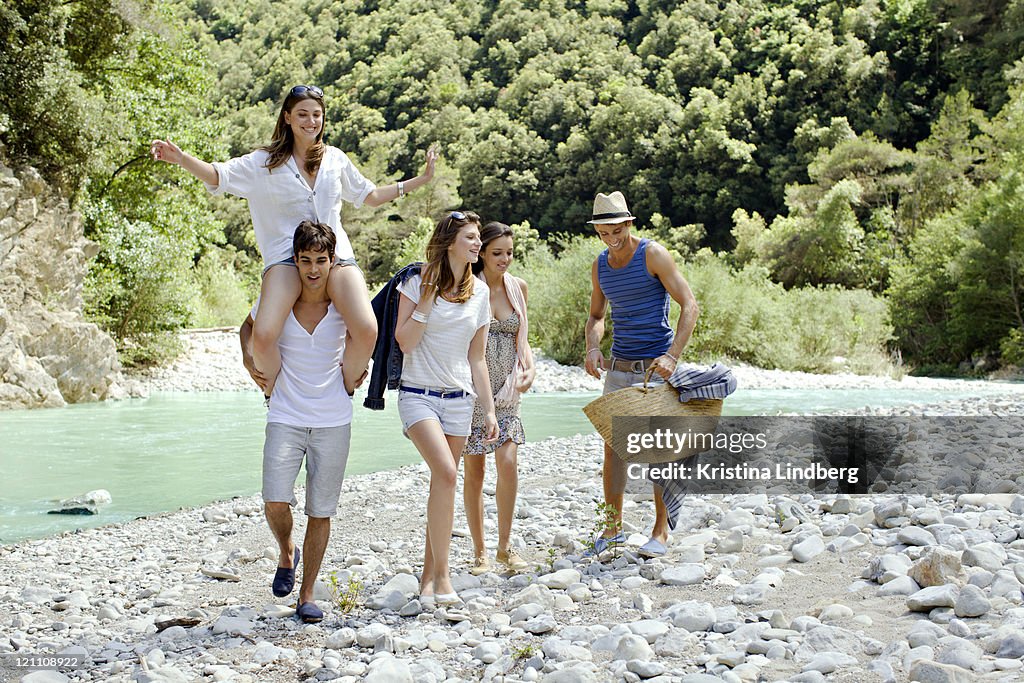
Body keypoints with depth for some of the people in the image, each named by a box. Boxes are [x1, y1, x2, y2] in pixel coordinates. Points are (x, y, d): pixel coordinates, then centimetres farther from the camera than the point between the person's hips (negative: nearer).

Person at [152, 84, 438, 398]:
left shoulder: (335, 159, 17)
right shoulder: (266, 161, 9)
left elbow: (370, 196, 30)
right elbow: (219, 176, -1)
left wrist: (421, 179, 28)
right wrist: (180, 158, -19)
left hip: (336, 254, 2)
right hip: (287, 255, -2)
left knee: (367, 330, -24)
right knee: (263, 337, -26)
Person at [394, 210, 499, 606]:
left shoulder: (479, 291, 8)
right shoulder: (419, 281, -4)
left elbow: (477, 359, 12)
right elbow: (404, 342, -8)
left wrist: (489, 409, 9)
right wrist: (427, 300, -14)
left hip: (459, 399, 4)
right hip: (418, 394, -4)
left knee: (443, 484, 5)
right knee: (446, 474, -22)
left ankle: (428, 578, 15)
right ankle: (441, 573, -13)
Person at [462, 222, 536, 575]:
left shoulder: (517, 286, 8)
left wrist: (530, 368, 0)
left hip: (506, 388, 3)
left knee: (507, 463, -9)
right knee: (474, 470, 3)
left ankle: (504, 547, 6)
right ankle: (479, 550, 16)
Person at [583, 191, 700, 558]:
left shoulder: (653, 254, -10)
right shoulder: (600, 265, 8)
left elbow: (689, 305, -12)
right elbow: (596, 316, 19)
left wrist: (672, 355, -22)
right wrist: (592, 348, -3)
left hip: (655, 367, -5)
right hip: (618, 367, 5)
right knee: (612, 447, 5)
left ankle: (661, 530, 8)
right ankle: (613, 525, 16)